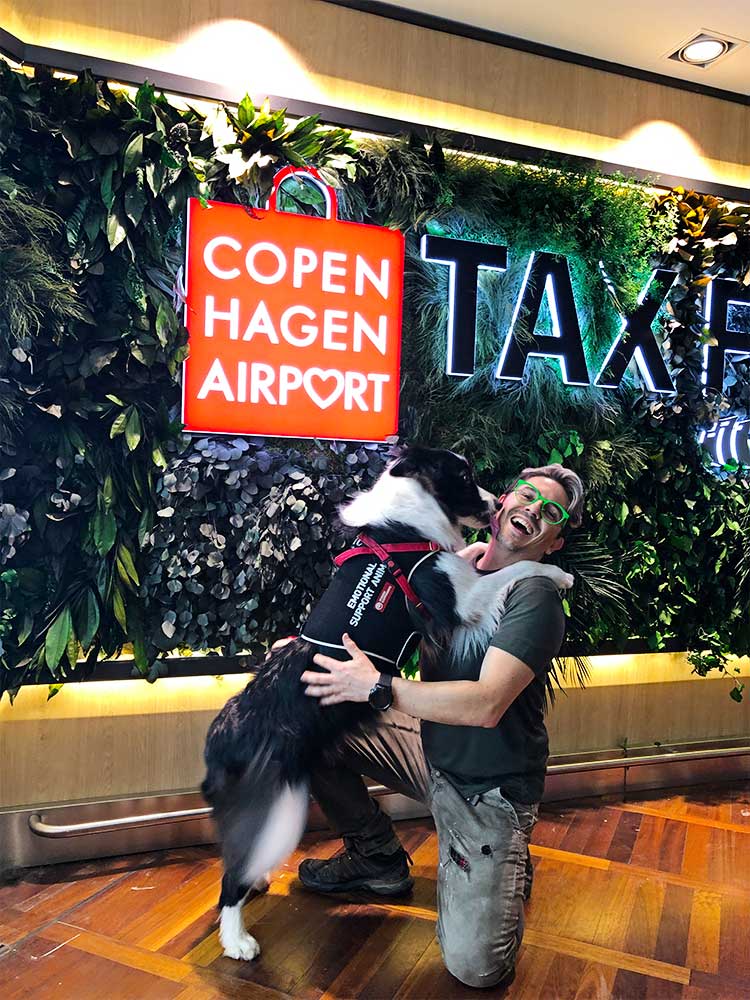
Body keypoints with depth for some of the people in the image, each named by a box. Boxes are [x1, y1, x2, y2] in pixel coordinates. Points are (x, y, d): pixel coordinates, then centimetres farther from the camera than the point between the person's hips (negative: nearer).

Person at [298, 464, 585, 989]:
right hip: (432, 753, 6)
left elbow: (485, 705, -29)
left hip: (488, 792, -6)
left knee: (475, 967, -15)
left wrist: (376, 686, -27)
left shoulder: (535, 596, -19)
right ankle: (379, 857, 16)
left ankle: (511, 868, 18)